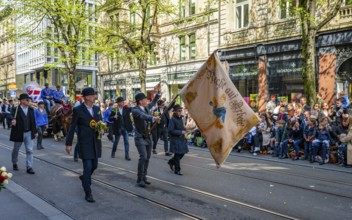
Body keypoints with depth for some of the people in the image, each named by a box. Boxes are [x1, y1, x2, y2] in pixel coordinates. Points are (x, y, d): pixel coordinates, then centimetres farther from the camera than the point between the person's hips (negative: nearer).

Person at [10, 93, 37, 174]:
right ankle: (14, 163, 40)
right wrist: (13, 120, -51)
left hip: (28, 133, 3)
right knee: (16, 150, 16)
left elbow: (33, 121, 7)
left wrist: (34, 131, 9)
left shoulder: (31, 109, 2)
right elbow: (12, 118, -27)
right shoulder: (16, 110, -12)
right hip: (19, 133, -3)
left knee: (29, 150, -2)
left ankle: (29, 167, 3)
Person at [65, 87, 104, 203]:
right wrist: (68, 143, -2)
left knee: (94, 166, 16)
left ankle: (84, 178, 48)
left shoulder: (97, 109, 7)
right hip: (84, 143, -6)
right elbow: (72, 127, -4)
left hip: (96, 142, 6)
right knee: (88, 167, -8)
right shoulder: (78, 110, -7)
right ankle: (88, 193, 3)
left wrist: (102, 130, -7)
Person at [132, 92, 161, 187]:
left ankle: (144, 177, 22)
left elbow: (153, 103, 27)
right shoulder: (135, 110, -18)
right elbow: (143, 116, -39)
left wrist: (158, 94, 19)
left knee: (147, 158, 10)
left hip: (148, 137, 8)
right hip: (140, 137, -7)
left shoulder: (146, 107, 4)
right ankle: (139, 179, -6)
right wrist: (153, 118, -55)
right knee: (143, 157, -17)